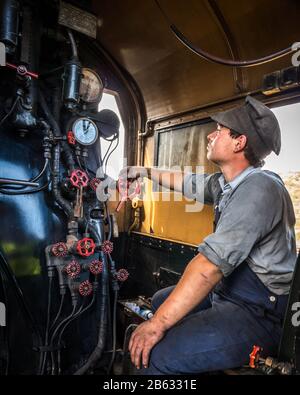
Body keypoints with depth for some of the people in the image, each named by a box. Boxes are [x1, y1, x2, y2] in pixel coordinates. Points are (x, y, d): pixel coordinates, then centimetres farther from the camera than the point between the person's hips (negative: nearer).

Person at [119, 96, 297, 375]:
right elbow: (190, 184, 23)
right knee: (161, 300, 19)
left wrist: (158, 324, -27)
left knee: (155, 355, -23)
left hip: (261, 313, -9)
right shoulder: (226, 182, 5)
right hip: (227, 293, 9)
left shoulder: (259, 188, -25)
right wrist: (147, 171, 29)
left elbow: (212, 263, -31)